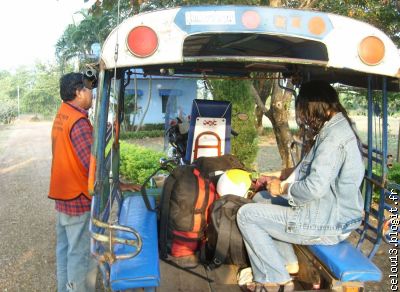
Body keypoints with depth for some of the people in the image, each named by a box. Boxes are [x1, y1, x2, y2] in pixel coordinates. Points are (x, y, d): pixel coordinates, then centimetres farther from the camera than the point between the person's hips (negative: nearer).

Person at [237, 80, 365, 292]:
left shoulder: (333, 137, -24)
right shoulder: (336, 127, 9)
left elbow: (315, 187, -31)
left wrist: (283, 188, -12)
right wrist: (283, 184, 1)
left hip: (326, 224, -10)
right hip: (330, 210, 10)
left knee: (247, 215, -6)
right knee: (261, 199, 18)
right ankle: (286, 265, 19)